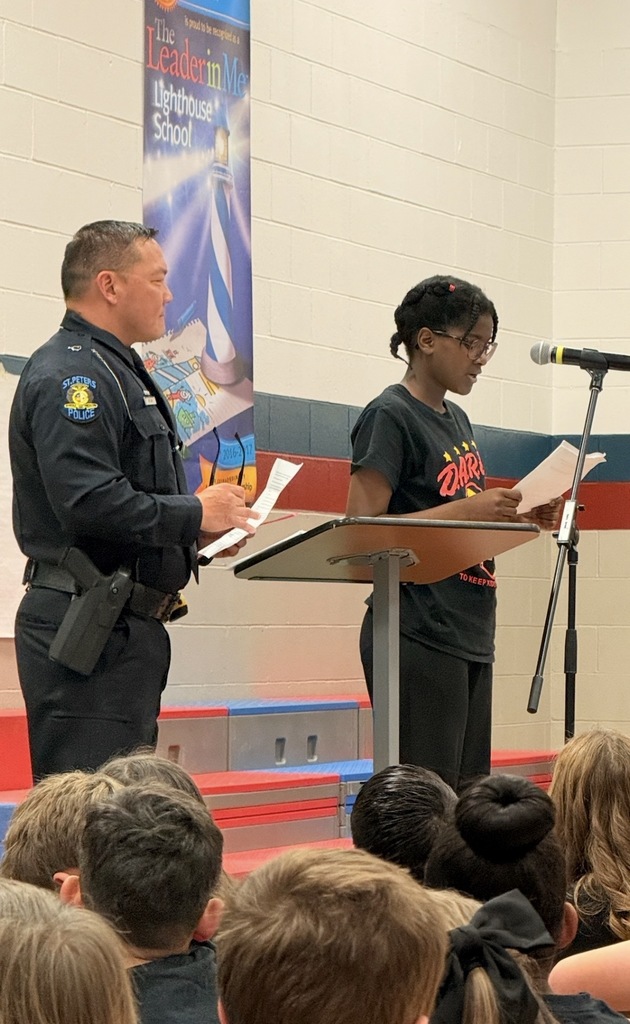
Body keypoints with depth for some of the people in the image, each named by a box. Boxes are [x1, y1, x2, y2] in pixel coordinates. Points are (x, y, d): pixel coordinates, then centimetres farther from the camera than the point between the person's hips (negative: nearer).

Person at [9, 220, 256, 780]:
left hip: (130, 626, 11)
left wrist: (202, 526, 8)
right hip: (87, 628, -11)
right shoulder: (69, 375, -13)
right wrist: (195, 515, -14)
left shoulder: (118, 371, 21)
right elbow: (89, 501, -26)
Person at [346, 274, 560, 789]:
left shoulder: (457, 420, 18)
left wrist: (516, 517, 6)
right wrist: (465, 510, -19)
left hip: (470, 636, 9)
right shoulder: (389, 416, -8)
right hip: (418, 636, -9)